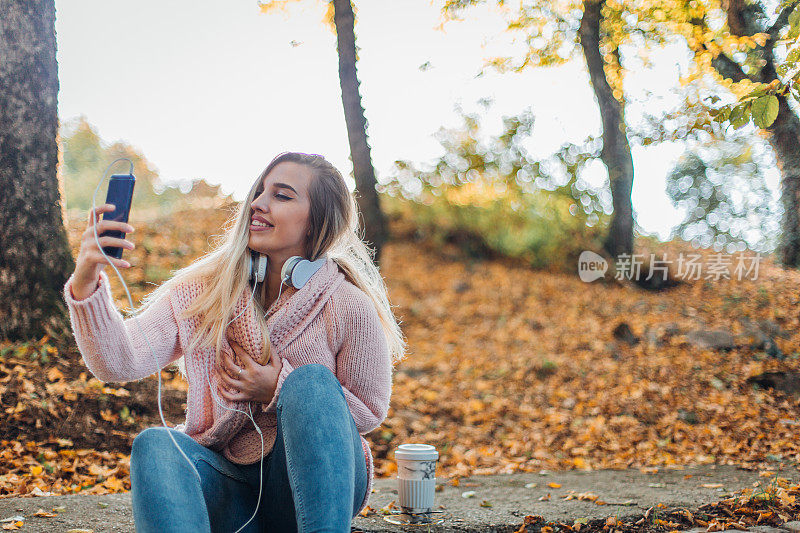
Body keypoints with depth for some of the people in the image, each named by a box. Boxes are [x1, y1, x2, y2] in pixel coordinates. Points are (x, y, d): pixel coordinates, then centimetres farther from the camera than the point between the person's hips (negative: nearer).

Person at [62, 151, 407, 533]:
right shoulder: (202, 291, -1)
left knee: (311, 384, -29)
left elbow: (369, 412, 1)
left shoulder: (349, 307, -8)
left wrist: (279, 390, -13)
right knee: (155, 445, -28)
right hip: (226, 483, 2)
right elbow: (119, 361, -13)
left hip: (321, 489, -2)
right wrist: (86, 286, -32)